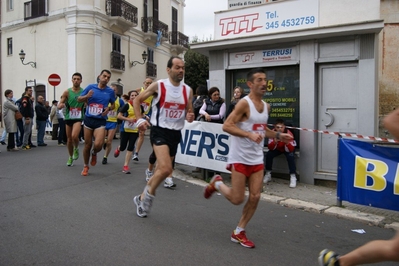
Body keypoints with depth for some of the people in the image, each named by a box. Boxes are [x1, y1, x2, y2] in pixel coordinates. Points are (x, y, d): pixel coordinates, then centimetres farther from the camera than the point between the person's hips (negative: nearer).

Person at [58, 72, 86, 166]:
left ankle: (76, 149, 8)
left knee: (74, 136, -24)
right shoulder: (67, 92, -1)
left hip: (78, 118, -2)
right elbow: (59, 106, -1)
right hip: (68, 117, 2)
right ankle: (70, 157, 31)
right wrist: (61, 105, -23)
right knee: (69, 139, 11)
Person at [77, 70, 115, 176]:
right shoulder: (91, 87, 0)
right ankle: (86, 166, 26)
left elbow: (113, 104, 15)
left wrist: (109, 108, -7)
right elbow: (79, 99, 6)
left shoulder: (110, 91, 1)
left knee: (98, 145, -18)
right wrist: (87, 96, -15)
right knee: (88, 144, 7)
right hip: (88, 119, 1)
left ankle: (94, 153, 20)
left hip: (101, 121, -1)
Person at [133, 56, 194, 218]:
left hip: (176, 133, 5)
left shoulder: (187, 90, 3)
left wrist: (190, 117, -11)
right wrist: (140, 120, -9)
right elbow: (137, 100, 2)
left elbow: (190, 112, 12)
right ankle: (149, 195, 6)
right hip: (159, 131, -5)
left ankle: (142, 198, 33)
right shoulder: (158, 86, -8)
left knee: (162, 169, 13)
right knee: (166, 169, -21)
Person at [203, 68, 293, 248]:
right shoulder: (244, 103, -15)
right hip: (240, 158, -7)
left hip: (257, 159, 7)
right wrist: (249, 134, -31)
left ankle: (238, 232, 19)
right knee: (237, 199, -2)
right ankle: (217, 183, 29)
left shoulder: (266, 106, 10)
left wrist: (278, 135, 9)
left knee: (255, 197, 3)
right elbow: (226, 126, -21)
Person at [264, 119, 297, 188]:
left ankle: (293, 176, -20)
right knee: (269, 154, -21)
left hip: (287, 149, -2)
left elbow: (290, 150, -32)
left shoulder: (289, 133, -31)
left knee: (290, 156, -32)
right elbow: (270, 148, -23)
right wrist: (275, 141, -43)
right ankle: (268, 174, -1)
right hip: (277, 148, 3)